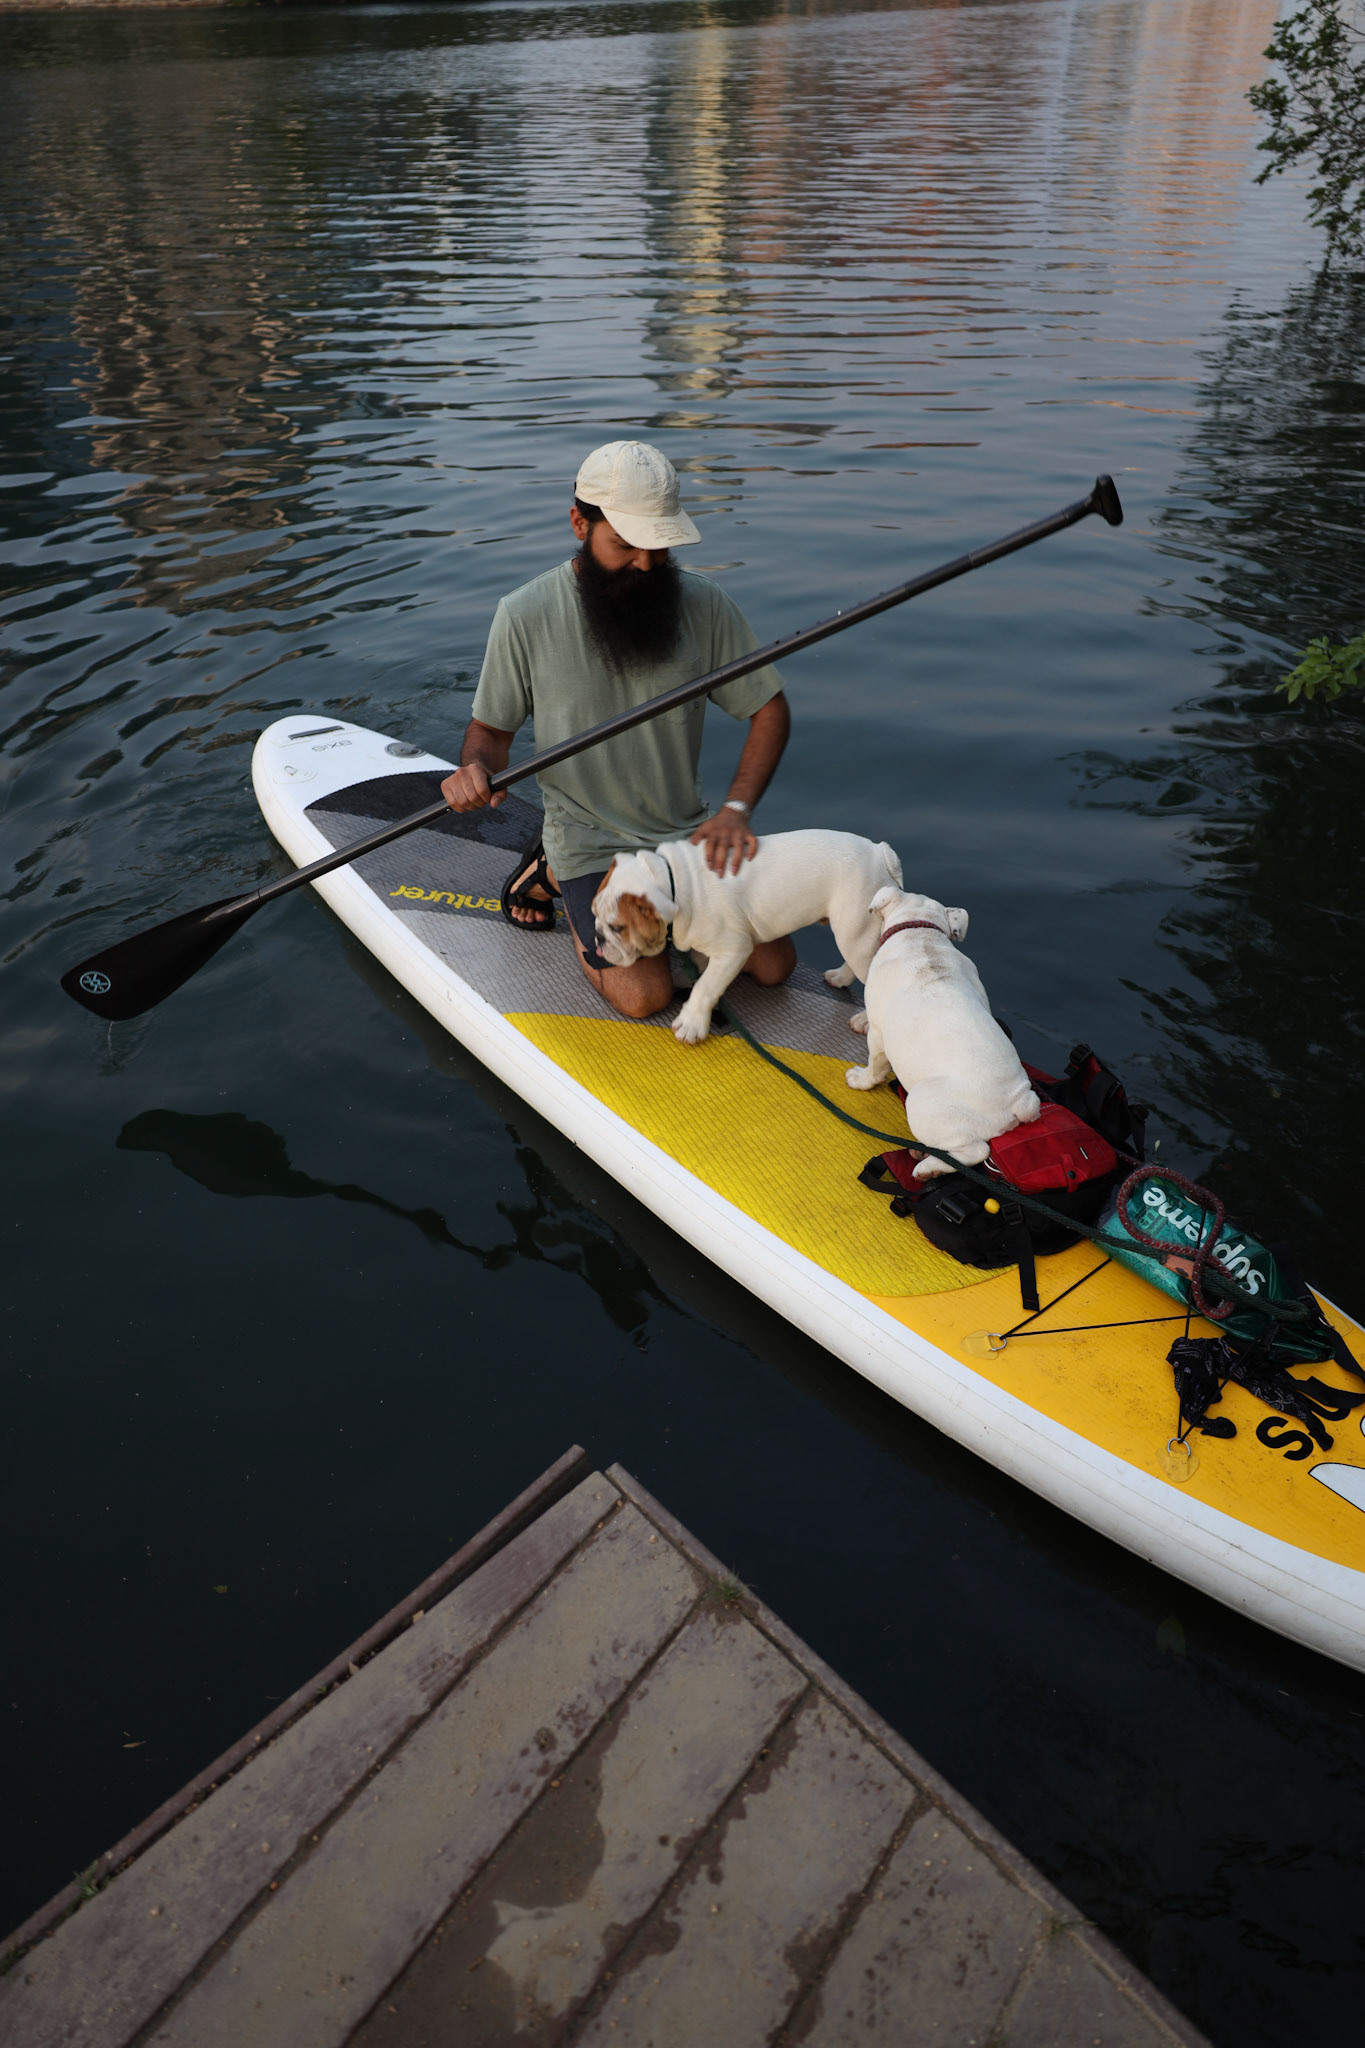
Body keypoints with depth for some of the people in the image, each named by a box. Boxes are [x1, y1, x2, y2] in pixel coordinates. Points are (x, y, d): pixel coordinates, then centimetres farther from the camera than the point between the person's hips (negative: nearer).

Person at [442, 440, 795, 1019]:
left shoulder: (704, 605, -7)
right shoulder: (526, 616, -12)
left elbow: (769, 709, -1)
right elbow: (491, 728, -1)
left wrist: (736, 809, -16)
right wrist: (474, 769, -26)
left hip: (687, 833, 3)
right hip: (591, 842, -3)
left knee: (773, 964, -4)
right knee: (644, 995, -17)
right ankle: (554, 877, 10)